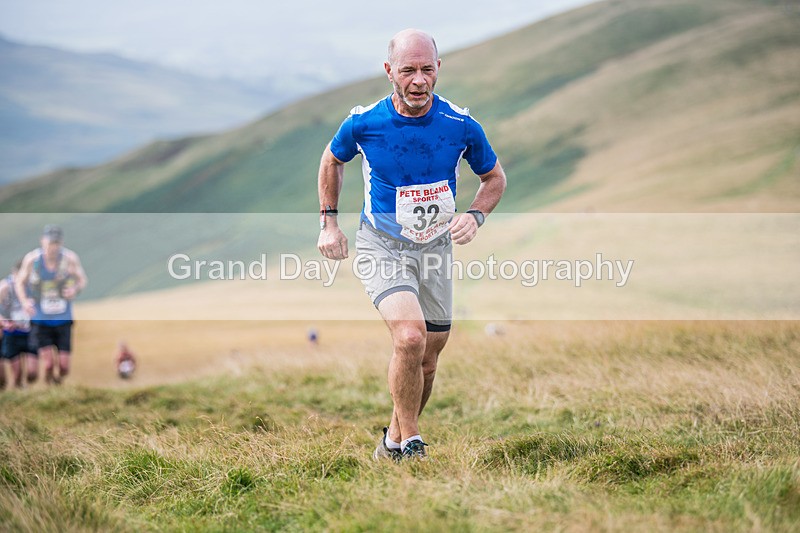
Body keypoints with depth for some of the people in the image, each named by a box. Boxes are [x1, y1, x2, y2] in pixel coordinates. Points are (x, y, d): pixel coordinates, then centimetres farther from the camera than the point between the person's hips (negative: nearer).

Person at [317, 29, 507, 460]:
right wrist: (328, 222, 4)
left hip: (435, 250, 3)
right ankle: (411, 445, -11)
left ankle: (394, 440, 35)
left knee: (426, 362, 10)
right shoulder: (363, 122, -13)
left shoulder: (461, 125, -11)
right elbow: (332, 160, 9)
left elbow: (494, 177, 6)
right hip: (381, 247, -3)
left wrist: (474, 216, -12)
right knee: (410, 337, -26)